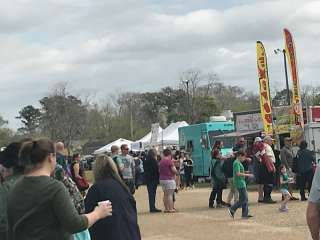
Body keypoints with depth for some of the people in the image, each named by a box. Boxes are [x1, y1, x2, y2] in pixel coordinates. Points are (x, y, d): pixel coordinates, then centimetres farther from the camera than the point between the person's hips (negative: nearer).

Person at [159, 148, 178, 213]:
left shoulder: (161, 161, 10)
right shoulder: (170, 161, -13)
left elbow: (159, 171, 20)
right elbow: (174, 170, -13)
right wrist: (177, 172, 7)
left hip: (162, 179, 7)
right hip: (169, 179, -7)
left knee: (165, 194, 12)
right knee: (170, 194, -5)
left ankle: (166, 208, 15)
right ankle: (171, 209, -5)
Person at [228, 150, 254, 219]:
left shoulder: (238, 162, 15)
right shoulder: (237, 163, -15)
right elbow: (238, 173, -24)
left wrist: (245, 172, 13)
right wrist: (247, 175, -20)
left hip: (242, 182, 10)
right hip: (240, 183, -10)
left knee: (245, 198, 11)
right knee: (243, 199, -7)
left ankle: (245, 214, 13)